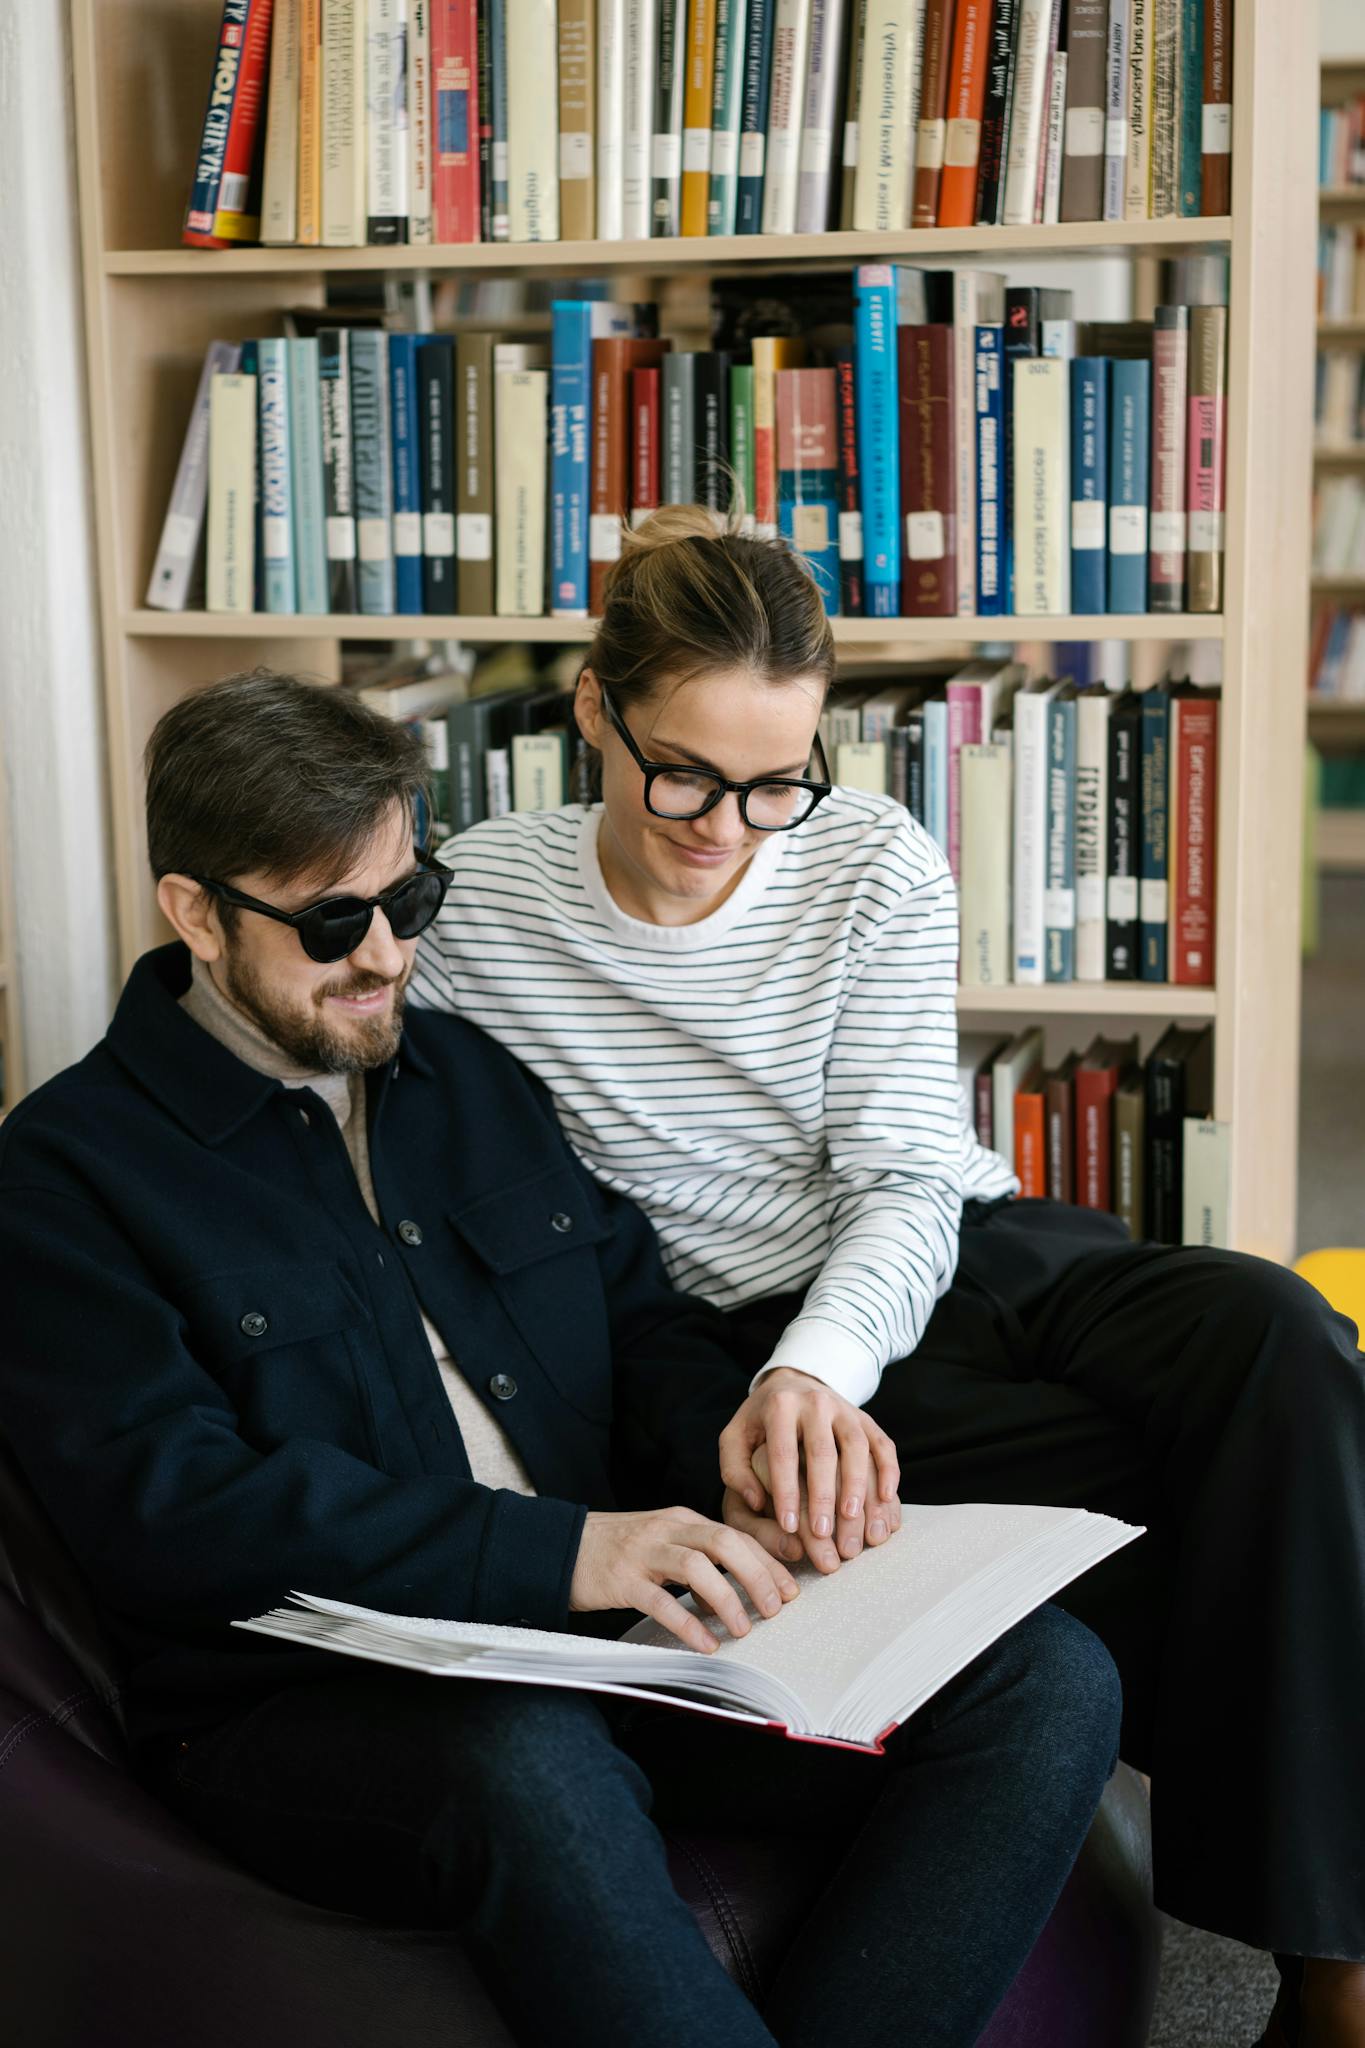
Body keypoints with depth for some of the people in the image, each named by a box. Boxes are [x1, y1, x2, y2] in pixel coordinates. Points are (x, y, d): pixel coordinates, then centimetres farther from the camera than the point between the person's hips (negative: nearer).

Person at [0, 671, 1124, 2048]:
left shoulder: (474, 1073, 19)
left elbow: (645, 1318, 22)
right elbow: (166, 1510, -13)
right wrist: (558, 1549, -23)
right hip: (313, 1710, -5)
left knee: (1048, 1679, -17)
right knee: (532, 1764, -41)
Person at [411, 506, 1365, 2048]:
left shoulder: (876, 866, -5)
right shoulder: (477, 904, -8)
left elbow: (906, 1185, -7)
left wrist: (815, 1367, -30)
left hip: (958, 1251, 3)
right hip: (752, 1331, -3)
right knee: (1177, 1492, -27)